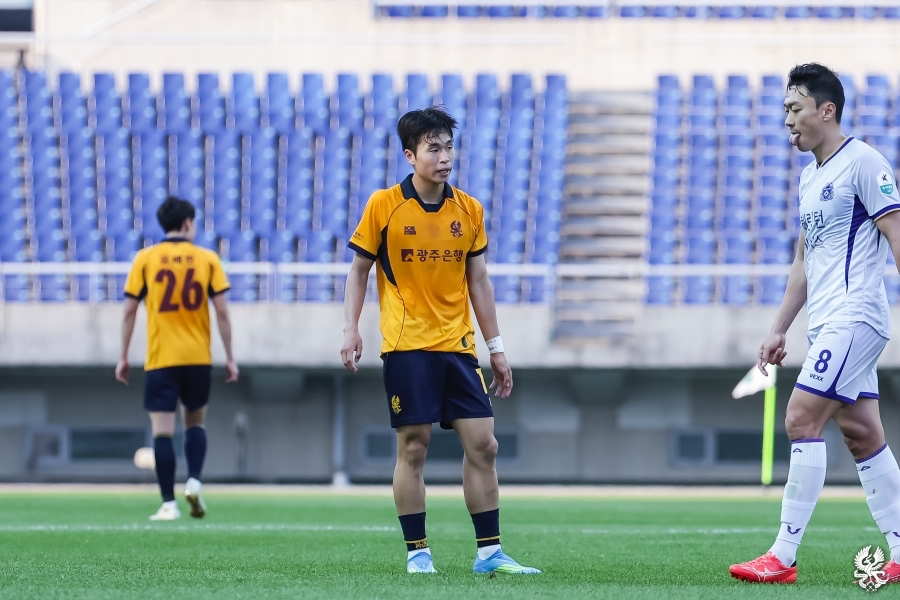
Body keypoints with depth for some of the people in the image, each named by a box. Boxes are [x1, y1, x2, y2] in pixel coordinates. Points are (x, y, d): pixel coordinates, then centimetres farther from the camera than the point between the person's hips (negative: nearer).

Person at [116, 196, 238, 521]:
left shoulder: (145, 259, 0)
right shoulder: (207, 259, 2)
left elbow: (129, 311, 0)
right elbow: (222, 312, 0)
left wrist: (124, 357, 8)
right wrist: (230, 357, 7)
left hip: (160, 359, -1)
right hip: (198, 358, 2)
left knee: (162, 430, -2)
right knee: (195, 422, 20)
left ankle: (168, 503, -7)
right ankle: (194, 481, 0)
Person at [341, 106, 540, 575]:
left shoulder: (469, 211, 7)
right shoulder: (383, 206, -2)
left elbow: (478, 282, 12)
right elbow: (358, 271, 4)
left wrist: (496, 347, 10)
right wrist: (351, 330, -6)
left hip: (458, 346, 3)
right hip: (406, 347, -3)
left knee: (483, 445, -1)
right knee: (413, 447, -3)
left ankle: (489, 551, 4)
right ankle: (417, 551, 5)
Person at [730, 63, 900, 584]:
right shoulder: (810, 175, 18)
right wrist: (780, 329, 22)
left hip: (854, 318, -9)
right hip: (830, 325, 9)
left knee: (802, 420, -14)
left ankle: (784, 559, -15)